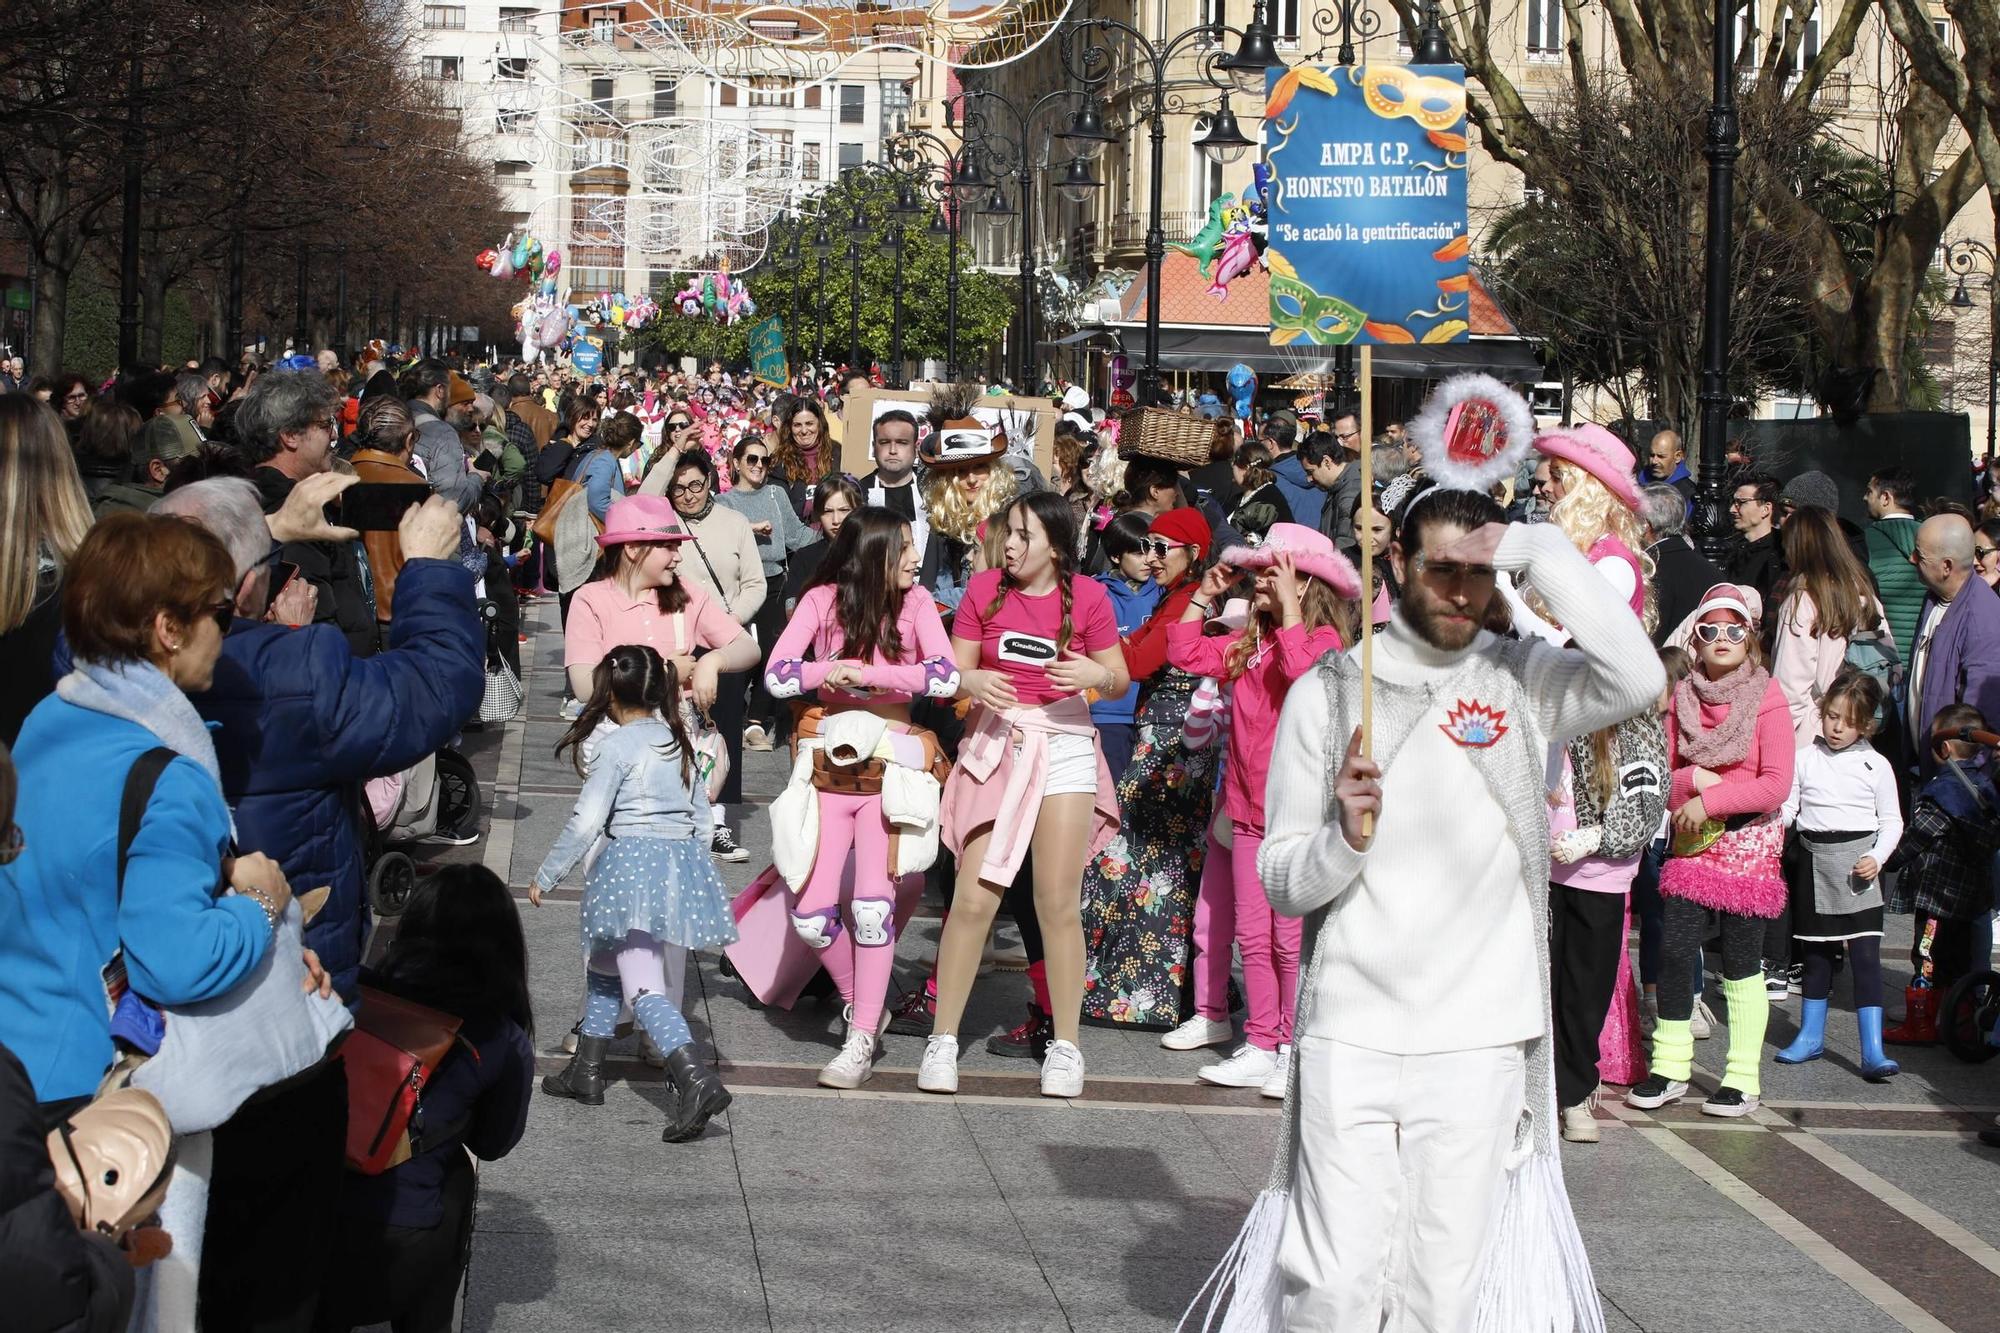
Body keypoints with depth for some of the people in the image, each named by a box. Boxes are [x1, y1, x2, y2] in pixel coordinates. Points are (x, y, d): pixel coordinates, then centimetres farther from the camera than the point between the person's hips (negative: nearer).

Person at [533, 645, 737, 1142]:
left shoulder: (616, 747, -9)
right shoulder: (677, 741, 12)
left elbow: (585, 823, -11)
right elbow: (701, 813, 16)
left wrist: (545, 877, -1)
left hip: (632, 863, -8)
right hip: (684, 860, 8)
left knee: (643, 987, -12)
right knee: (604, 965, 24)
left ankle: (696, 1080, -30)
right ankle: (586, 1071, 31)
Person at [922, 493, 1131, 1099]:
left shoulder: (1087, 598, -2)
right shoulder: (985, 589, 2)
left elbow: (1121, 679, 4)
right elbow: (955, 669, 4)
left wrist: (1095, 674, -17)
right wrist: (972, 681, -18)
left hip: (1064, 744, -1)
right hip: (995, 743, 1)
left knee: (1057, 904, -1)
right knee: (973, 899, -5)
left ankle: (1065, 1045, 12)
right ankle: (943, 1038, 5)